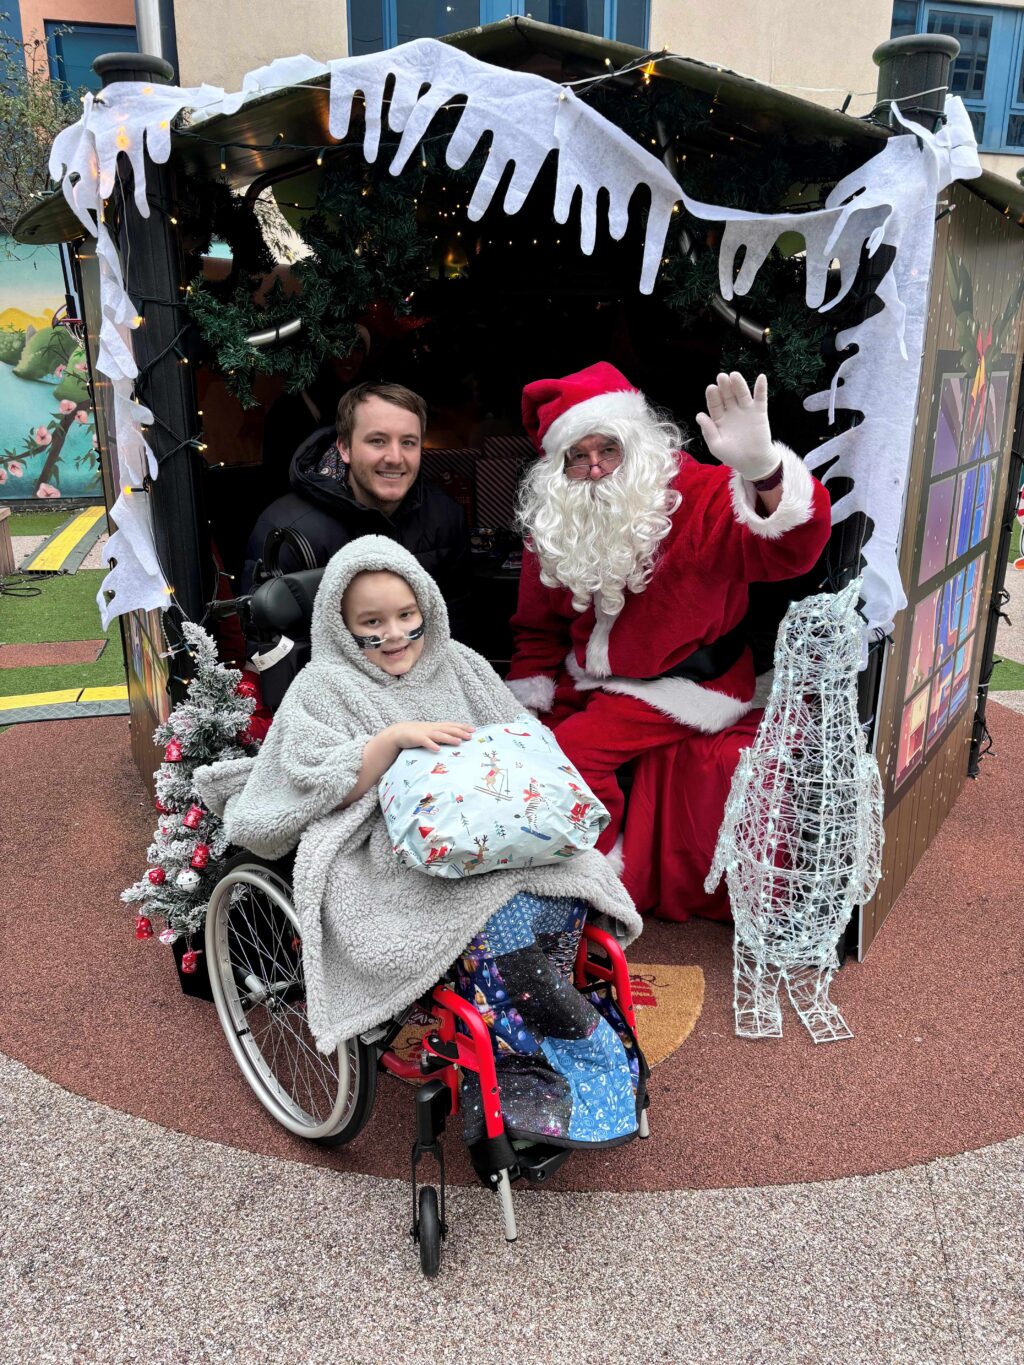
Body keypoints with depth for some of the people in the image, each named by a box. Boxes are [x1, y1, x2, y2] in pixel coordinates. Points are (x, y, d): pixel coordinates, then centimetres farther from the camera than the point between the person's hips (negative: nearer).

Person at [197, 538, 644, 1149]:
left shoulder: (458, 665, 18)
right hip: (384, 857, -4)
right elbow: (318, 786, -7)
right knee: (496, 913, -32)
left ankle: (518, 1071, -15)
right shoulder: (325, 687, 6)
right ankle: (587, 1043, -13)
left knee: (562, 888, -25)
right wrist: (395, 738, -17)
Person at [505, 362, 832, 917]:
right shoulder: (554, 528, 1)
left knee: (575, 749, -22)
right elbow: (539, 628, 14)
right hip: (591, 679, 7)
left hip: (681, 681, -7)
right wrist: (525, 704, 5)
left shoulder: (697, 497, -18)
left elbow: (791, 551, -36)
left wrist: (763, 468, -56)